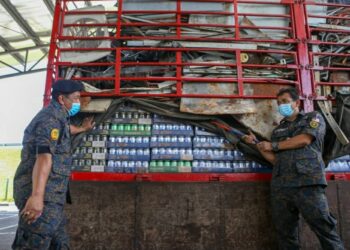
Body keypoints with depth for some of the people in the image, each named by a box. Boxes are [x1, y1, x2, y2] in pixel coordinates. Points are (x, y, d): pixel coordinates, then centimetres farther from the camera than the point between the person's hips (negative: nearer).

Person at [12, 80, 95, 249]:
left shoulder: (56, 116, 20)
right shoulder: (51, 118, -13)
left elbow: (65, 129, 46)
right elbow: (44, 156, -27)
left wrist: (82, 129, 64)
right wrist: (37, 196, -36)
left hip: (49, 196, 10)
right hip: (44, 196, -10)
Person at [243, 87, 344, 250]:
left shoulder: (313, 117, 14)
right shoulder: (278, 130, 24)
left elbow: (304, 140, -5)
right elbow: (274, 159, 18)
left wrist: (274, 145, 5)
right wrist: (256, 143, 8)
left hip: (307, 182, -4)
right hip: (280, 186, 4)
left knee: (324, 228, -7)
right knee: (285, 232, 5)